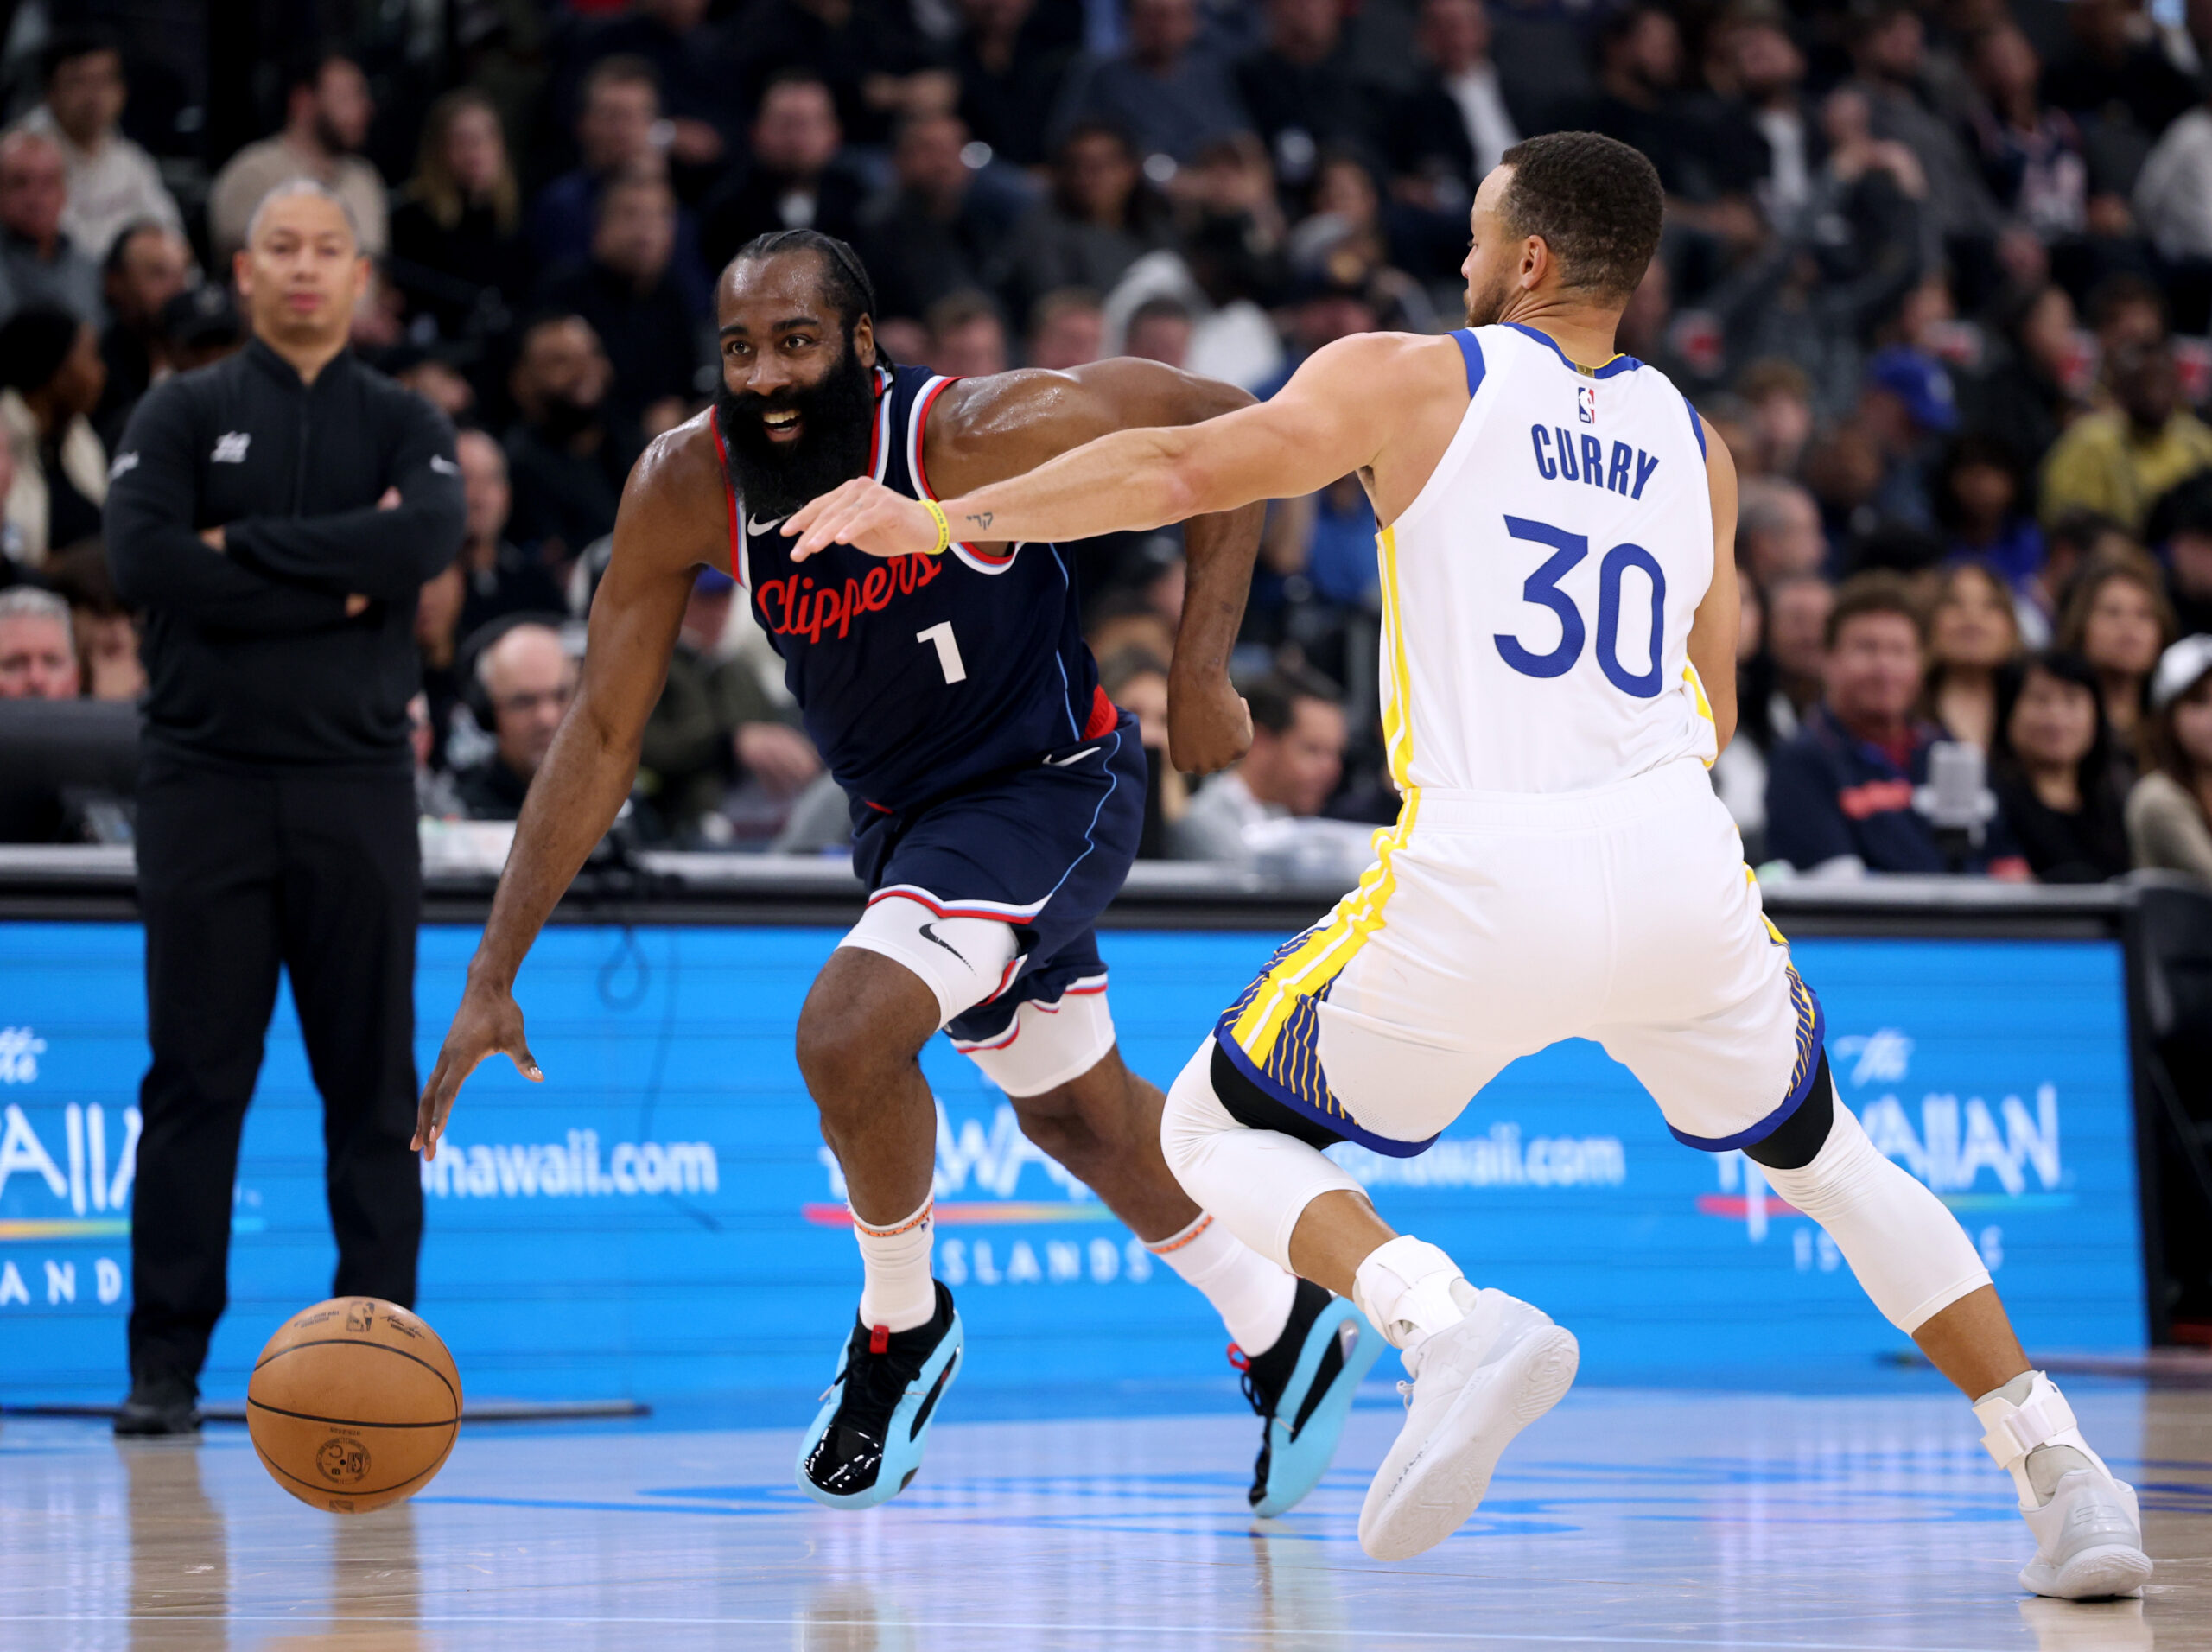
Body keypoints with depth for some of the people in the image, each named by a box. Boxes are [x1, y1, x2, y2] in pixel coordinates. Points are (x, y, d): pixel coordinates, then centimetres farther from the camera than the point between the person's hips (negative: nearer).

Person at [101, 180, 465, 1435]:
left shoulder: (406, 426, 11)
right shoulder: (183, 415, 8)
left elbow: (428, 540, -11)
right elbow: (144, 561, -9)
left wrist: (247, 546, -11)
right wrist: (334, 582, -11)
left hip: (357, 780, 1)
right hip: (205, 778, -1)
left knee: (374, 1078, 2)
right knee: (196, 1076, -1)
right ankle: (167, 1364, 3)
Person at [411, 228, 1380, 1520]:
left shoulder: (978, 437, -30)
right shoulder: (686, 489, -18)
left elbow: (1227, 427, -17)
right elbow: (602, 734, -12)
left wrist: (1201, 673, -19)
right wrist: (494, 977, -15)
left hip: (1047, 786, -6)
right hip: (902, 814, 6)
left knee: (846, 1030, -25)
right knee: (1076, 1111, 21)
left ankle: (903, 1327, 2)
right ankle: (1288, 1334, 43)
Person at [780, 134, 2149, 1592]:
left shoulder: (1415, 383, 6)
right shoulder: (1693, 443, 20)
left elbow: (1186, 468, -5)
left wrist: (941, 519, 0)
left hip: (1483, 878, -4)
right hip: (1682, 867, 4)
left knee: (1219, 1129, 14)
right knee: (1824, 1156, 28)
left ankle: (1452, 1323, -14)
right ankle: (2063, 1472, 14)